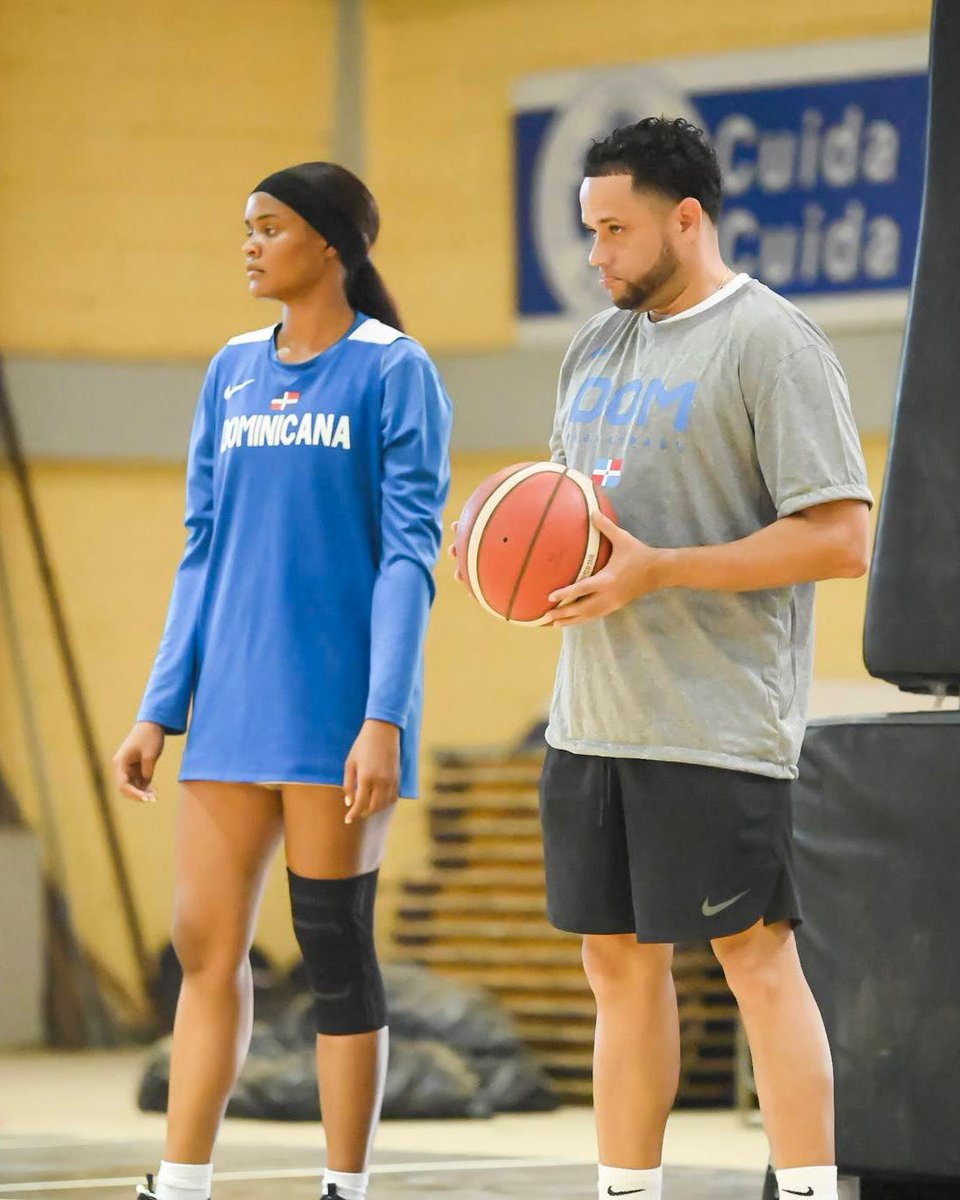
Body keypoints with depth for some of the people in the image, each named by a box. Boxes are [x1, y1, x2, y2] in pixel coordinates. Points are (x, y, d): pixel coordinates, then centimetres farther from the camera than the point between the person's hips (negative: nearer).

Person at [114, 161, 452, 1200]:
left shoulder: (393, 372, -4)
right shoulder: (234, 373, 13)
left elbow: (409, 557, -8)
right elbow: (202, 553, 16)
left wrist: (384, 720, -16)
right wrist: (160, 708, 10)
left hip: (335, 714, -5)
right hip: (232, 713, 5)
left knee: (335, 951, 0)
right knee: (203, 946, 3)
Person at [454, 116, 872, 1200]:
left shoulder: (771, 345, -9)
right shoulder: (598, 346, 16)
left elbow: (839, 540, -16)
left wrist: (656, 570, -20)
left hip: (716, 730, -8)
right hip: (592, 721, 8)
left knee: (756, 958, -6)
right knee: (619, 961, 11)